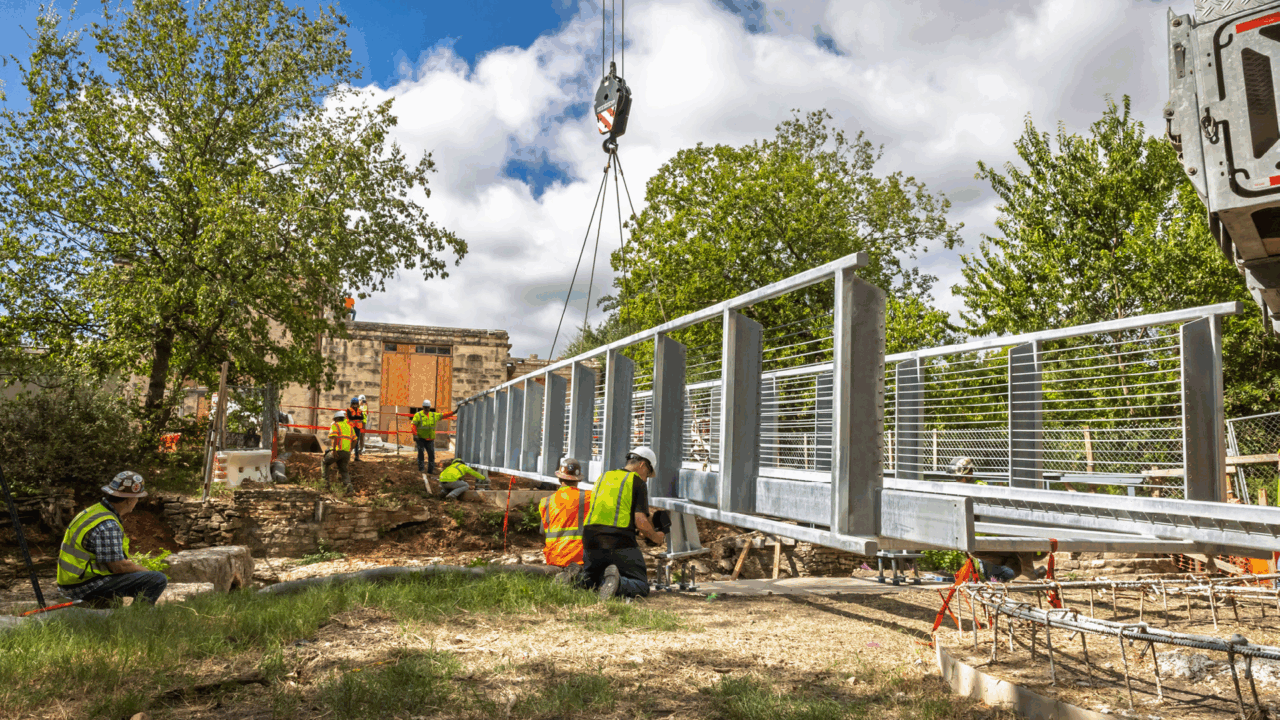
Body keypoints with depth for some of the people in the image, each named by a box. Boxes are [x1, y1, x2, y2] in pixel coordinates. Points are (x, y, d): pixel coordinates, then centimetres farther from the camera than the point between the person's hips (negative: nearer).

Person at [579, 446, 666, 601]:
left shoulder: (603, 477, 20)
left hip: (591, 541, 6)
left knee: (591, 580, 30)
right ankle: (617, 583, -28)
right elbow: (641, 521, -9)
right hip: (620, 542, -6)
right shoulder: (637, 482, 1)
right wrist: (655, 537, 12)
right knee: (641, 587, 4)